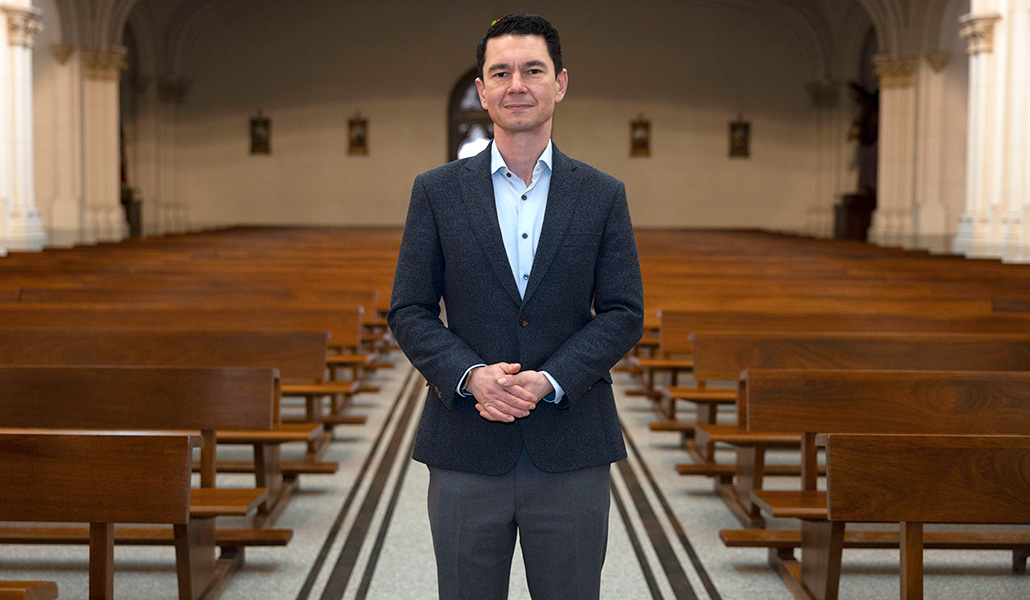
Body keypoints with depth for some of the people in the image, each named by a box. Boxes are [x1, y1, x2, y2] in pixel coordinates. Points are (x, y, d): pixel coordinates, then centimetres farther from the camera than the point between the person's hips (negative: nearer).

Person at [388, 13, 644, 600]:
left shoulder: (603, 195, 5)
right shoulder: (437, 192, 5)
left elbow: (624, 313, 1)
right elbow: (409, 311, 2)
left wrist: (550, 381, -14)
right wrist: (470, 375, -15)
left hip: (571, 451, 0)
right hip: (468, 448, 0)